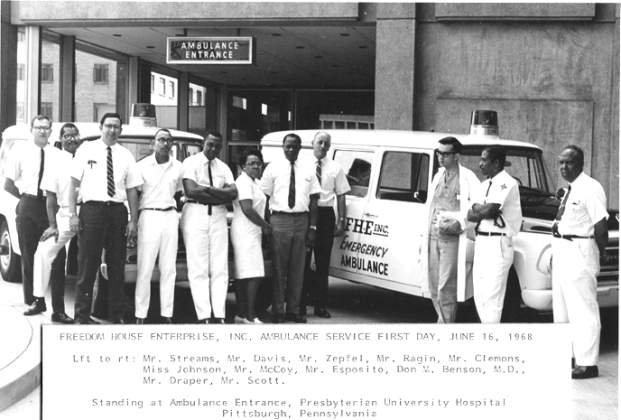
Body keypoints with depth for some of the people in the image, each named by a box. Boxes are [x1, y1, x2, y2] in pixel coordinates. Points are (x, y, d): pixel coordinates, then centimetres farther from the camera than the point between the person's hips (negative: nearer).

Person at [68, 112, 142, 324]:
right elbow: (74, 183, 1)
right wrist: (73, 213, -7)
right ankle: (82, 315, 7)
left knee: (117, 266, 7)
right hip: (92, 209, -3)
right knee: (88, 264, -1)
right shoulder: (86, 150, 4)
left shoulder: (126, 156, 10)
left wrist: (133, 220, 0)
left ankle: (116, 316, 15)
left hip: (118, 211, 3)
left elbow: (132, 190, 7)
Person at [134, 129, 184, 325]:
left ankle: (167, 314, 8)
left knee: (169, 269, 3)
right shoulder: (142, 166, 0)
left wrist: (174, 211, 10)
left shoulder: (178, 167, 9)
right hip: (149, 216, -3)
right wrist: (134, 221, 0)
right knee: (145, 269, -5)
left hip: (170, 217, 3)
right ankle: (140, 315, 0)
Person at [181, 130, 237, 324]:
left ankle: (219, 315, 3)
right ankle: (204, 316, -5)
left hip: (218, 216, 5)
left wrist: (207, 189, -10)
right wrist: (220, 195, -6)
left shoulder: (223, 167, 15)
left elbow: (233, 193, 1)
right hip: (195, 215, -5)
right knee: (198, 268, -6)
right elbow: (191, 191, -13)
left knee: (220, 268, 1)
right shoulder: (191, 162, 1)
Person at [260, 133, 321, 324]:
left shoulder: (307, 171, 10)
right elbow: (264, 197, 0)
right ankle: (278, 311, 5)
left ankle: (293, 310, 15)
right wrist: (265, 224, -8)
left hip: (302, 220, 3)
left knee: (298, 268, 6)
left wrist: (312, 227, 0)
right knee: (279, 267, -2)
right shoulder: (273, 168, 4)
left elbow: (313, 200, 8)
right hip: (279, 220, -3)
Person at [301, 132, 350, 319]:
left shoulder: (335, 168, 8)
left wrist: (341, 221, -1)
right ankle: (300, 304, 9)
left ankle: (320, 305, 14)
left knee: (323, 261, 6)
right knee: (302, 260, 1)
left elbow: (341, 196, 7)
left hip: (326, 214, 2)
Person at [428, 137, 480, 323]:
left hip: (452, 238, -7)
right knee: (434, 285, 12)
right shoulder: (438, 176, 14)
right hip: (434, 235, 7)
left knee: (446, 287, -8)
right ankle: (443, 320, 24)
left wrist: (461, 223, -16)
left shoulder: (467, 178, -8)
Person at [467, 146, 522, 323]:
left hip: (498, 244, -9)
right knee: (479, 297, 12)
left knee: (492, 297, -8)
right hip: (481, 242, 9)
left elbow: (489, 210, -19)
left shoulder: (507, 183, -10)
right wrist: (485, 210, -10)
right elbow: (471, 214, 8)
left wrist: (478, 210, 0)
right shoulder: (485, 185, 16)